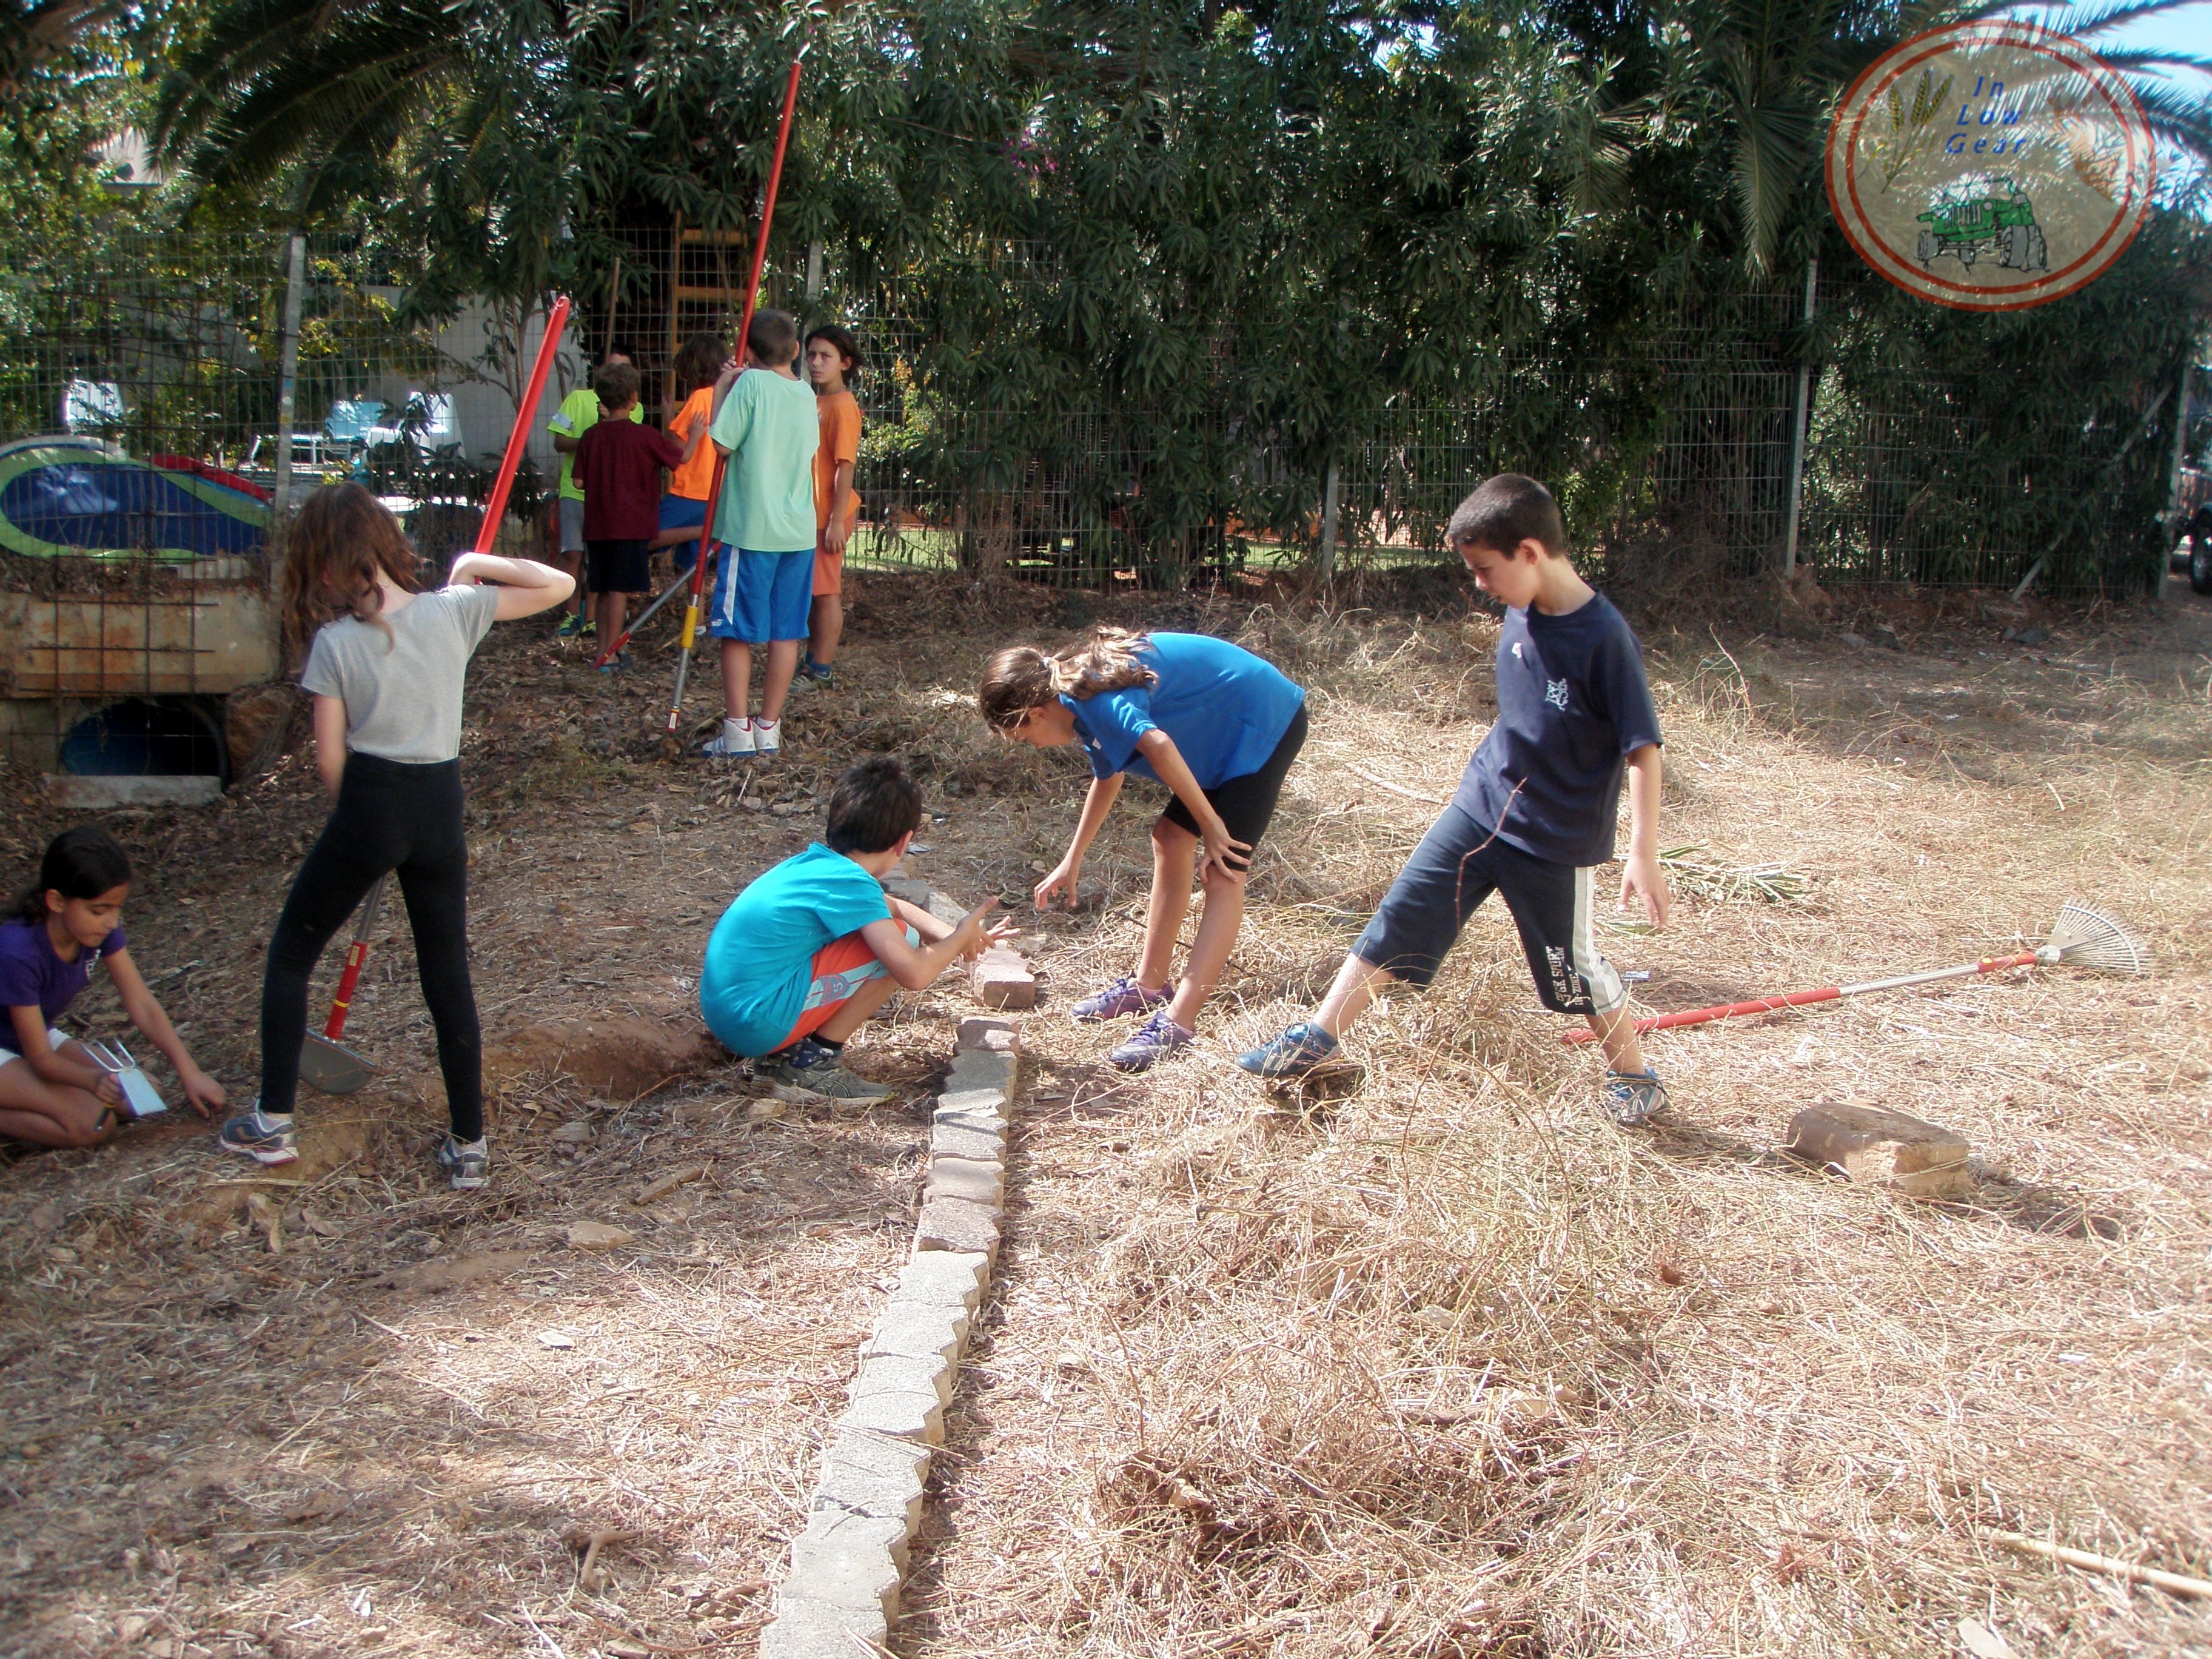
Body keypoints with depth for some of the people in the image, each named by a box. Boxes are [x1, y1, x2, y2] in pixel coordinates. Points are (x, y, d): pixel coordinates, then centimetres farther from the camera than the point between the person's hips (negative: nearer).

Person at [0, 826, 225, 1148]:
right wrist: (94, 1079, -43)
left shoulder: (101, 927, -14)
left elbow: (142, 1005, -12)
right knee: (94, 1122, -27)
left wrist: (189, 1072, -20)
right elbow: (41, 1058, -25)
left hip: (40, 1039, 8)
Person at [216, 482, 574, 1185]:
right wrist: (481, 563, 9)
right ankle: (469, 1146, 15)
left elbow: (329, 756, -5)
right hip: (440, 811, 3)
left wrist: (356, 818, 10)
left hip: (367, 808, -2)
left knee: (290, 955, 18)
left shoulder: (334, 641, -7)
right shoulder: (455, 611, -3)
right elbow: (557, 585, 4)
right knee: (448, 976, 11)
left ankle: (273, 1123, 22)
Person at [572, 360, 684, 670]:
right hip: (632, 526, -4)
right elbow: (681, 457, 4)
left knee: (601, 591, 12)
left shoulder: (591, 437, 2)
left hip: (597, 526, 4)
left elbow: (580, 481, 5)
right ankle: (610, 655, -3)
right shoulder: (645, 436, -9)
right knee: (620, 591, -3)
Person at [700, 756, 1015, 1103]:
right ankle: (812, 1066, -4)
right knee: (901, 941, -7)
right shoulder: (850, 883, -16)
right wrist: (960, 938, -3)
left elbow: (894, 906, 26)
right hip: (759, 1023, -9)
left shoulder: (813, 863, 11)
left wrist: (950, 936, 9)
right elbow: (914, 974, -23)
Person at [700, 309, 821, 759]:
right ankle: (770, 730, 13)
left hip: (751, 529, -5)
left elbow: (722, 443, -11)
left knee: (737, 632, 2)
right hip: (799, 530, 5)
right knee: (786, 633, 8)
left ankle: (738, 732, 1)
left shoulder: (750, 384, -9)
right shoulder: (806, 394, 9)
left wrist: (722, 390, 1)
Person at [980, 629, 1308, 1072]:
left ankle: (1178, 1020, -19)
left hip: (1266, 722, -10)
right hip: (1227, 733, 10)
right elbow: (1108, 776, 22)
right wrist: (1073, 861, 30)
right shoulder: (1084, 692, 6)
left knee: (1222, 872, -15)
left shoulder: (1098, 698, -24)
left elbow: (1157, 745, -43)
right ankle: (1150, 985, 23)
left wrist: (1210, 824, -31)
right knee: (1170, 840, 14)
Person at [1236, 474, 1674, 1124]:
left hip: (1556, 840, -6)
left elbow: (1643, 750, -20)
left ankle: (1636, 1079, 32)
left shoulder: (1603, 638, -22)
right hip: (1480, 808, 6)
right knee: (1401, 918, 4)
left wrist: (1643, 855, -21)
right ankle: (1317, 1038, 12)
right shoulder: (1522, 614, -2)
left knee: (1574, 967, 9)